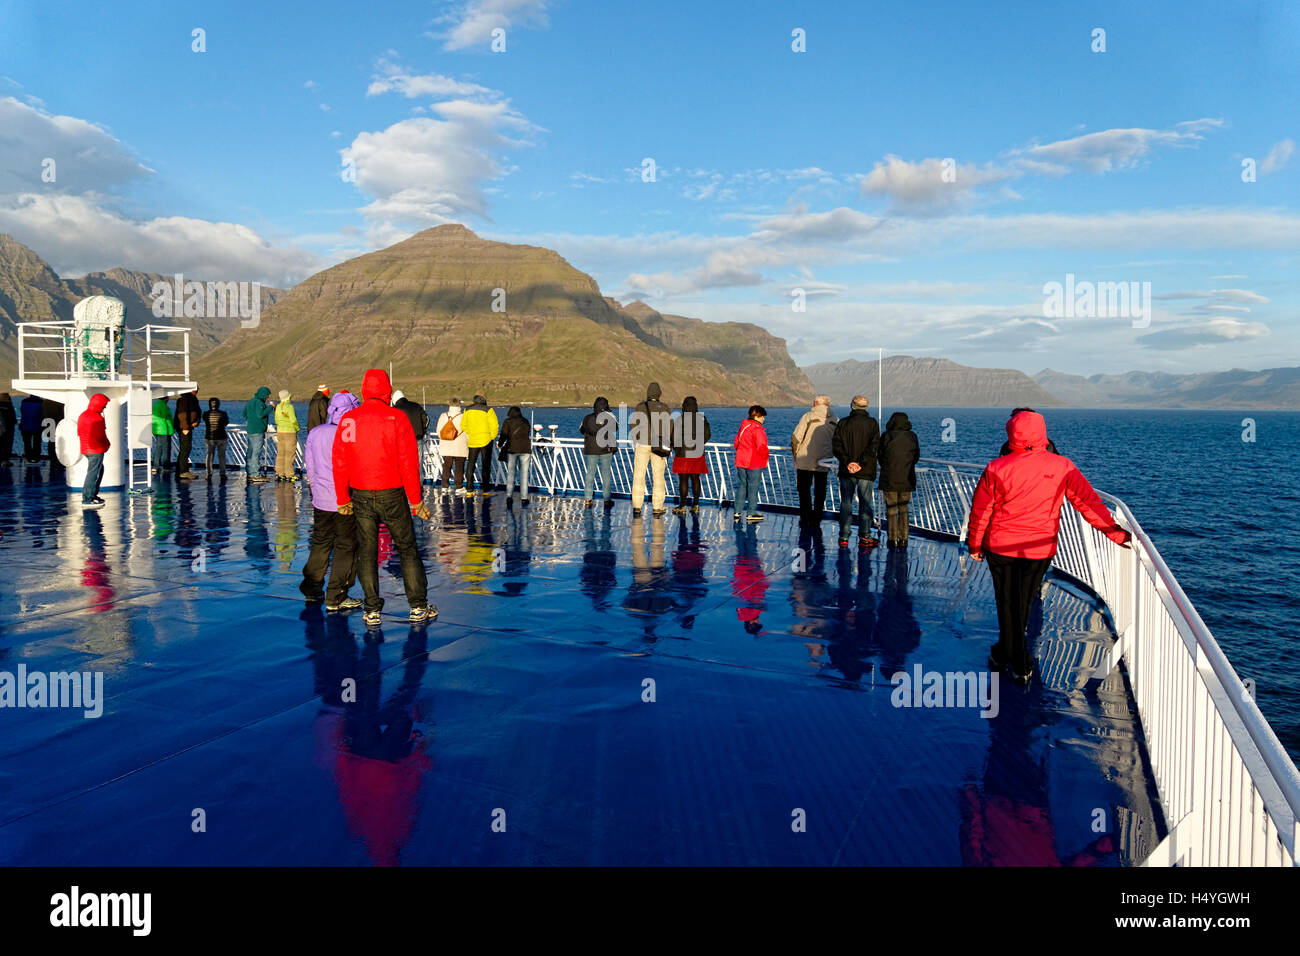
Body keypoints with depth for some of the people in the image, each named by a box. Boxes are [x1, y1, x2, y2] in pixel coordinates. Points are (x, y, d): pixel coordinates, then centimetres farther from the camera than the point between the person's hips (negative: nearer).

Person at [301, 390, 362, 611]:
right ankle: (336, 597, 5)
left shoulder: (314, 433, 4)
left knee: (320, 543, 19)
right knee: (346, 547, 3)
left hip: (321, 500, 6)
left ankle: (311, 589, 26)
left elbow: (309, 466, 12)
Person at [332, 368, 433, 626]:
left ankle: (372, 612, 12)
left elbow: (339, 462, 3)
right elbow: (408, 462, -11)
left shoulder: (347, 420, -1)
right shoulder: (396, 418, -10)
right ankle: (418, 607, 14)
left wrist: (342, 499, 12)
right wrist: (415, 500, -4)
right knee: (407, 550, 10)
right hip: (392, 495, -2)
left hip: (361, 497, 3)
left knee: (367, 554, 10)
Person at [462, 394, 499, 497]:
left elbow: (463, 426, 7)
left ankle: (469, 488, 11)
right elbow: (494, 426, -14)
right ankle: (484, 489, 4)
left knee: (471, 463, 13)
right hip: (486, 441, -3)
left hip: (472, 441, 3)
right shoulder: (488, 411, -11)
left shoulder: (468, 410, 2)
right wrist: (491, 437, 1)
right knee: (486, 464, 5)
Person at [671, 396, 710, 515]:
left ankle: (682, 506, 2)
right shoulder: (702, 418, 1)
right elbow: (708, 434, 8)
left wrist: (675, 448, 8)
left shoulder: (680, 419, -12)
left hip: (683, 453, -4)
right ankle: (695, 505, 13)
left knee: (683, 479, 0)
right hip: (698, 453, 4)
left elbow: (675, 437, -10)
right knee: (695, 478, 11)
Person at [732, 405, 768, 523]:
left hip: (741, 462, 8)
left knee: (741, 486, 13)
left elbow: (736, 442, 16)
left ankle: (738, 512, 15)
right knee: (753, 487, 0)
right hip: (754, 464, -8)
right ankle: (751, 513, 3)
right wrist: (765, 457, -3)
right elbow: (761, 447, -21)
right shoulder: (757, 429, -16)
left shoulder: (743, 427, 9)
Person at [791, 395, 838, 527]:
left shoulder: (808, 416, -6)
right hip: (824, 462, 3)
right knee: (820, 492, 12)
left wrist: (795, 453, 5)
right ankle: (816, 520, 13)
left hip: (805, 461, -3)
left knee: (804, 490, 6)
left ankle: (805, 519, 3)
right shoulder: (835, 420, 4)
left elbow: (796, 437, -9)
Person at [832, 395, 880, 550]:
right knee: (865, 504, 6)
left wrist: (847, 463, -9)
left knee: (846, 503, 7)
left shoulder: (842, 423, 0)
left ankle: (844, 537, 7)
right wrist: (861, 464, -14)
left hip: (846, 471, 1)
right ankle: (864, 537, 4)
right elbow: (874, 447, -12)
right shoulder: (872, 424, -2)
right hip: (866, 472, -1)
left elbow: (836, 446, -6)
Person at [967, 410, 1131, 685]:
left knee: (1007, 603, 12)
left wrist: (975, 544, 8)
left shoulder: (997, 469, -12)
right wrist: (1113, 531, 0)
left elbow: (980, 511, -5)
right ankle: (1003, 653, 29)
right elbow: (1088, 502, -7)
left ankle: (1019, 665, 17)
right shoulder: (1062, 467, -10)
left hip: (1000, 546, -1)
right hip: (1039, 549, 1)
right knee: (1023, 603, 18)